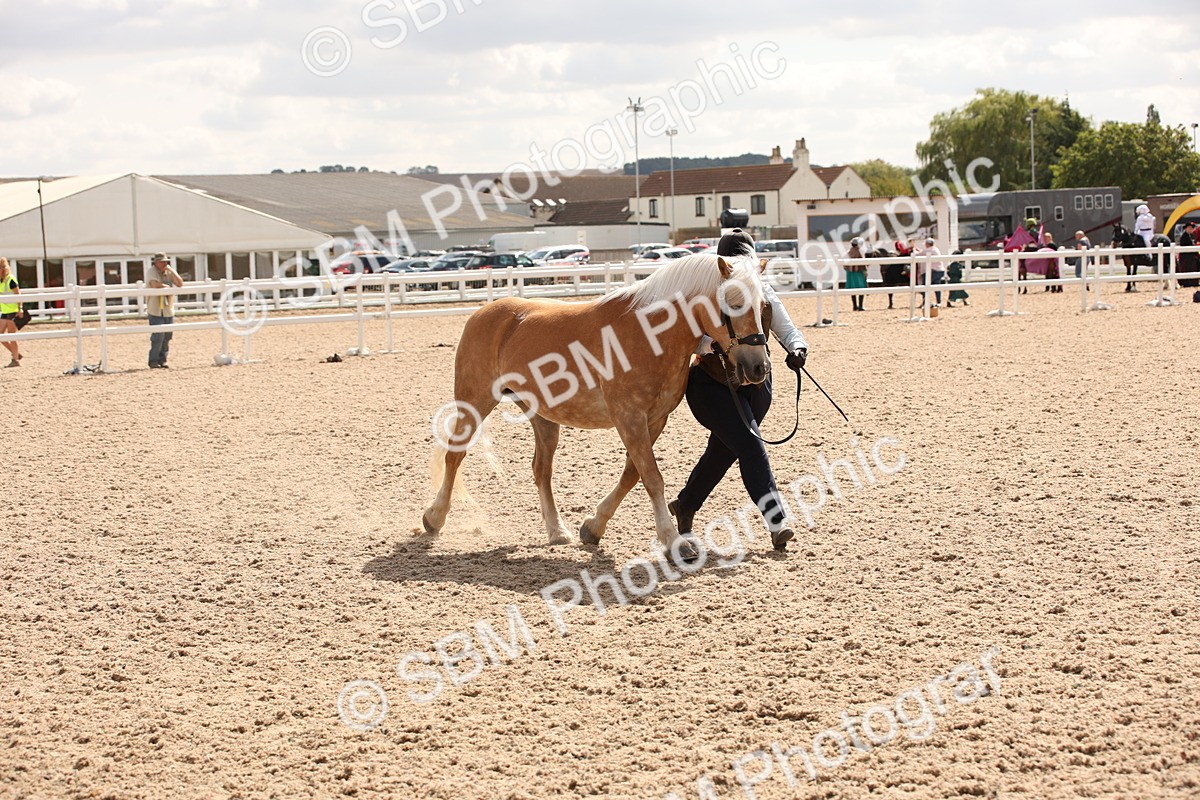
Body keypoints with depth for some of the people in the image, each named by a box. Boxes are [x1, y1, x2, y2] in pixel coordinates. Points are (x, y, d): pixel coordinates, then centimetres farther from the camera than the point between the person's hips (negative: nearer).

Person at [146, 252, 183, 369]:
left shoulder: (169, 272, 10)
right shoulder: (151, 272, -6)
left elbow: (180, 284, -1)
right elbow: (155, 285, -23)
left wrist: (171, 270, -7)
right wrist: (168, 286, -8)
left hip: (169, 310, 6)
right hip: (156, 310, -6)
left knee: (167, 337, 7)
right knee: (158, 336, -10)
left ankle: (162, 360, 16)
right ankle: (153, 361, -1)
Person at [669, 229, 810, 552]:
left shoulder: (763, 293, -2)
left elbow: (787, 330, 1)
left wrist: (797, 349, -20)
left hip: (755, 387, 6)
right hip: (713, 387, -6)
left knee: (723, 450, 17)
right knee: (750, 445, -19)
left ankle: (684, 506, 39)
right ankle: (776, 523, -24)